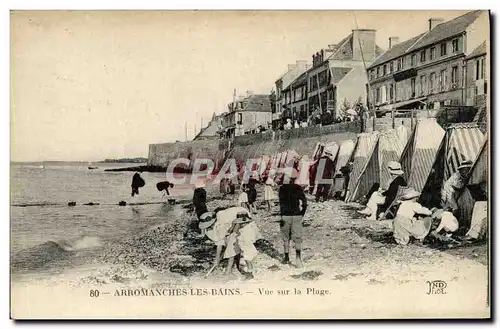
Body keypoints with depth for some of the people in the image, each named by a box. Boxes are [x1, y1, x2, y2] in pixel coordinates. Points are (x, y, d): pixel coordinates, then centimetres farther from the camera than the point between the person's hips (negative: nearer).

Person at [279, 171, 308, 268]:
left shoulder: (283, 188, -4)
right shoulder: (299, 188, 3)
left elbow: (282, 203, -15)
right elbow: (304, 203, 0)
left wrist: (282, 216, -14)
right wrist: (302, 214, 12)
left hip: (286, 216, -1)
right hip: (297, 216, 2)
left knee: (286, 238, 13)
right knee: (297, 237, 2)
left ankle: (286, 258, 23)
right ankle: (298, 255, -21)